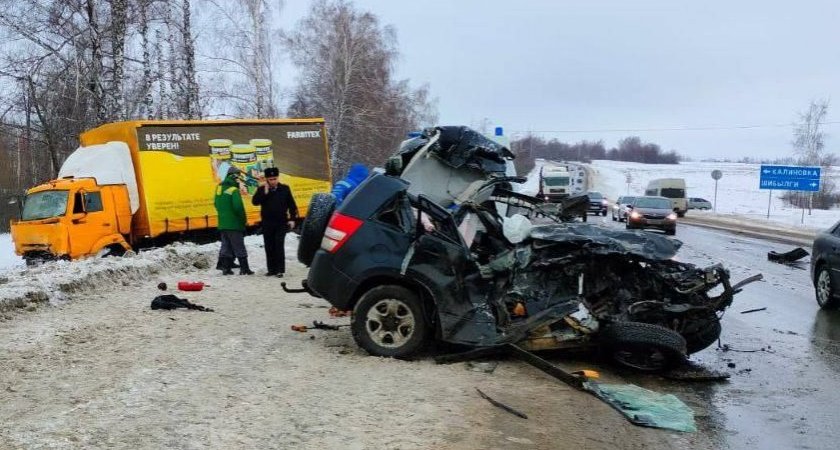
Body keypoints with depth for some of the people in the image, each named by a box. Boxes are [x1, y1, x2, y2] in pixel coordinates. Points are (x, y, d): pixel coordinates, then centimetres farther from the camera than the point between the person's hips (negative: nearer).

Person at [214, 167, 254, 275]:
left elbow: (216, 204, 18)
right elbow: (238, 207, -20)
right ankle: (244, 268, 1)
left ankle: (225, 268, 12)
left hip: (222, 224, 7)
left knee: (226, 246, 13)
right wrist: (243, 221, -8)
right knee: (239, 247, -1)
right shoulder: (234, 190, -15)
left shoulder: (219, 188, 9)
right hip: (234, 224, -7)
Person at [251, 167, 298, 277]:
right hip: (267, 223, 2)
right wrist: (265, 192, -16)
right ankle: (271, 269, 14)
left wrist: (292, 219, 0)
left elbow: (291, 204, 5)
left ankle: (280, 270, -4)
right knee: (269, 247, 6)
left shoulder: (284, 189, 2)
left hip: (281, 222, -2)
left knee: (279, 246, -7)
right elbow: (255, 202, -10)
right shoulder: (262, 189, 4)